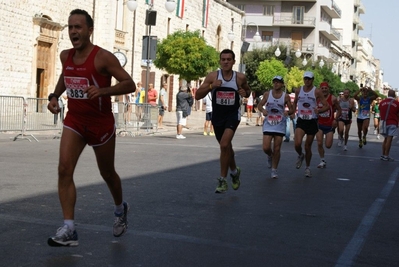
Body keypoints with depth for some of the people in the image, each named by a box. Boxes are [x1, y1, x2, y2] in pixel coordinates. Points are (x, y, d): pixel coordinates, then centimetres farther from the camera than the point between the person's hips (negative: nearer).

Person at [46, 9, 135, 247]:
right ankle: (69, 230, -13)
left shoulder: (103, 57, -17)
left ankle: (120, 209, 44)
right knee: (64, 170, -14)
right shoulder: (66, 56, 1)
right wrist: (55, 96, 7)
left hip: (101, 123, -4)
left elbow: (130, 84, -19)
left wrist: (101, 90, -33)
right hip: (74, 121, 4)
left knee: (108, 173, 14)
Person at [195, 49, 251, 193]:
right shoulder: (212, 76, -8)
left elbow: (248, 90, 14)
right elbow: (197, 96, -10)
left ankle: (222, 180, -10)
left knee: (224, 144, -21)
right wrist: (211, 86, -25)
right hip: (217, 115, 3)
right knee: (226, 146, 18)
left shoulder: (240, 77, -6)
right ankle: (234, 171, 45)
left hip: (233, 114, -2)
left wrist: (245, 93, -10)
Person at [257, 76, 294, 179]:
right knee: (266, 148, -9)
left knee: (277, 149, 0)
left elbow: (292, 109, 6)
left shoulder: (286, 96, -1)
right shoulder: (267, 94, 1)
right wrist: (263, 110, -13)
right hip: (268, 125, 0)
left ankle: (274, 170, 14)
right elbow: (260, 105, 9)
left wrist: (288, 112, -18)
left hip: (280, 126, 0)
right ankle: (270, 156, 27)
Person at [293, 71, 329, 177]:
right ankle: (300, 156, 15)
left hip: (312, 122, -1)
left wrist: (319, 110, -23)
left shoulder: (316, 91, -6)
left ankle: (308, 167, 28)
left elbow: (327, 106, -5)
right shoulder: (298, 90, 3)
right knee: (297, 144, -20)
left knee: (308, 146, 6)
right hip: (301, 121, 1)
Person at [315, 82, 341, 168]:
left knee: (328, 145, -4)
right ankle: (322, 160, 11)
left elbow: (339, 110, -1)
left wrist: (335, 119, -13)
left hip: (330, 125, -2)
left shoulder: (333, 99, -10)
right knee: (319, 143, -5)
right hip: (320, 124, 2)